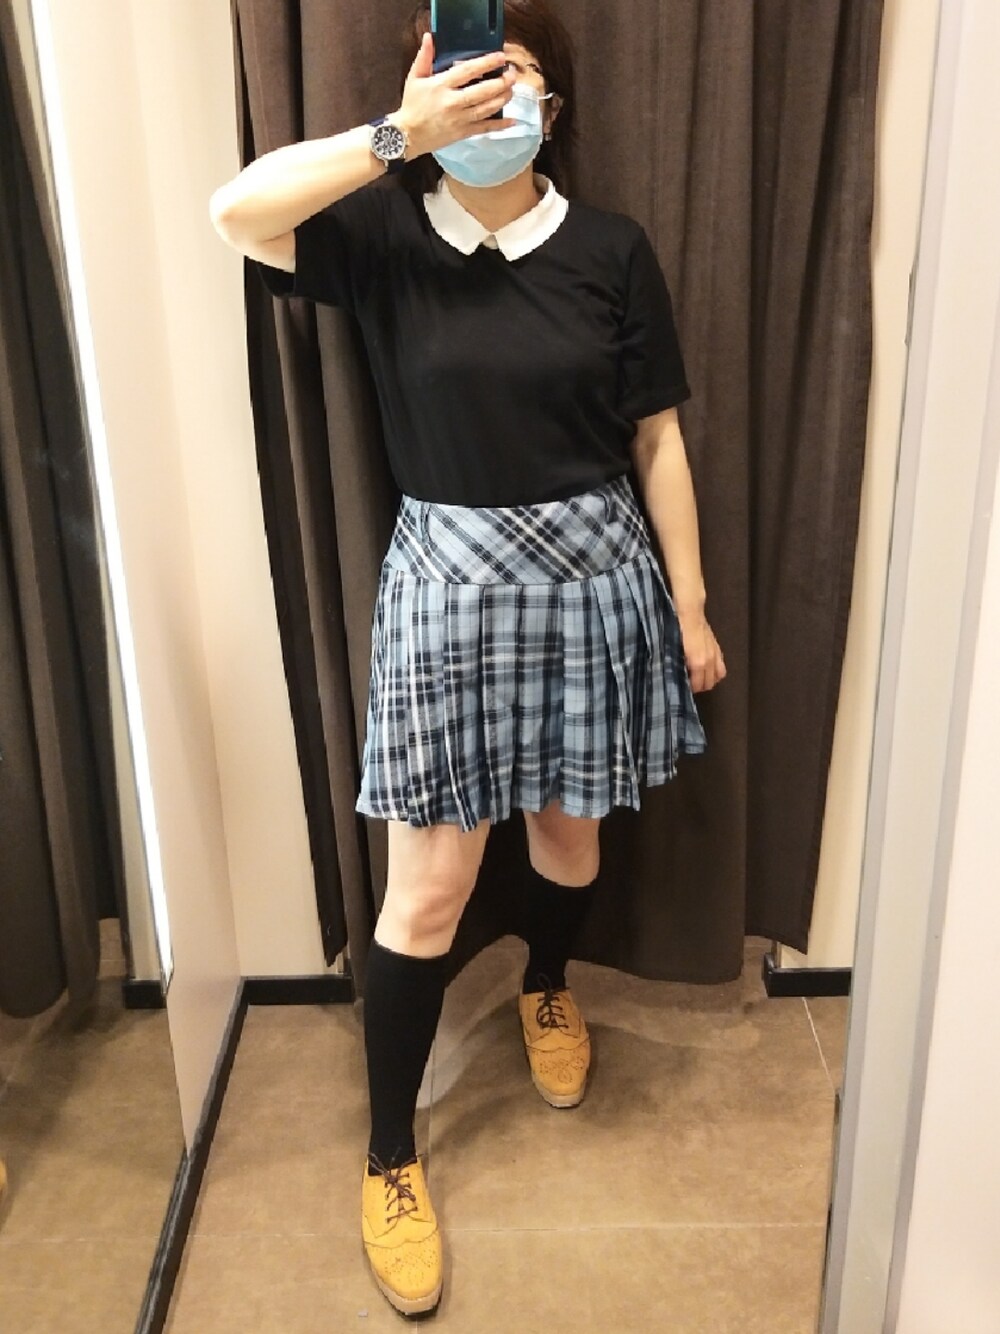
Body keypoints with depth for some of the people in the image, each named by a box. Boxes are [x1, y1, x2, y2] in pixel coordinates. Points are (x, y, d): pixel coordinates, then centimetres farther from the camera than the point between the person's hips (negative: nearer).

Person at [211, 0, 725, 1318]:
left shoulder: (611, 249, -1)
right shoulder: (387, 239, -3)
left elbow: (658, 440, 1)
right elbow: (238, 210, -21)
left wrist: (691, 603, 2)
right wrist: (398, 136, -24)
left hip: (594, 572, 2)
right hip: (448, 579, -1)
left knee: (571, 824, 19)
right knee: (430, 882, 1)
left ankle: (546, 989, 53)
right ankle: (390, 1157, 20)